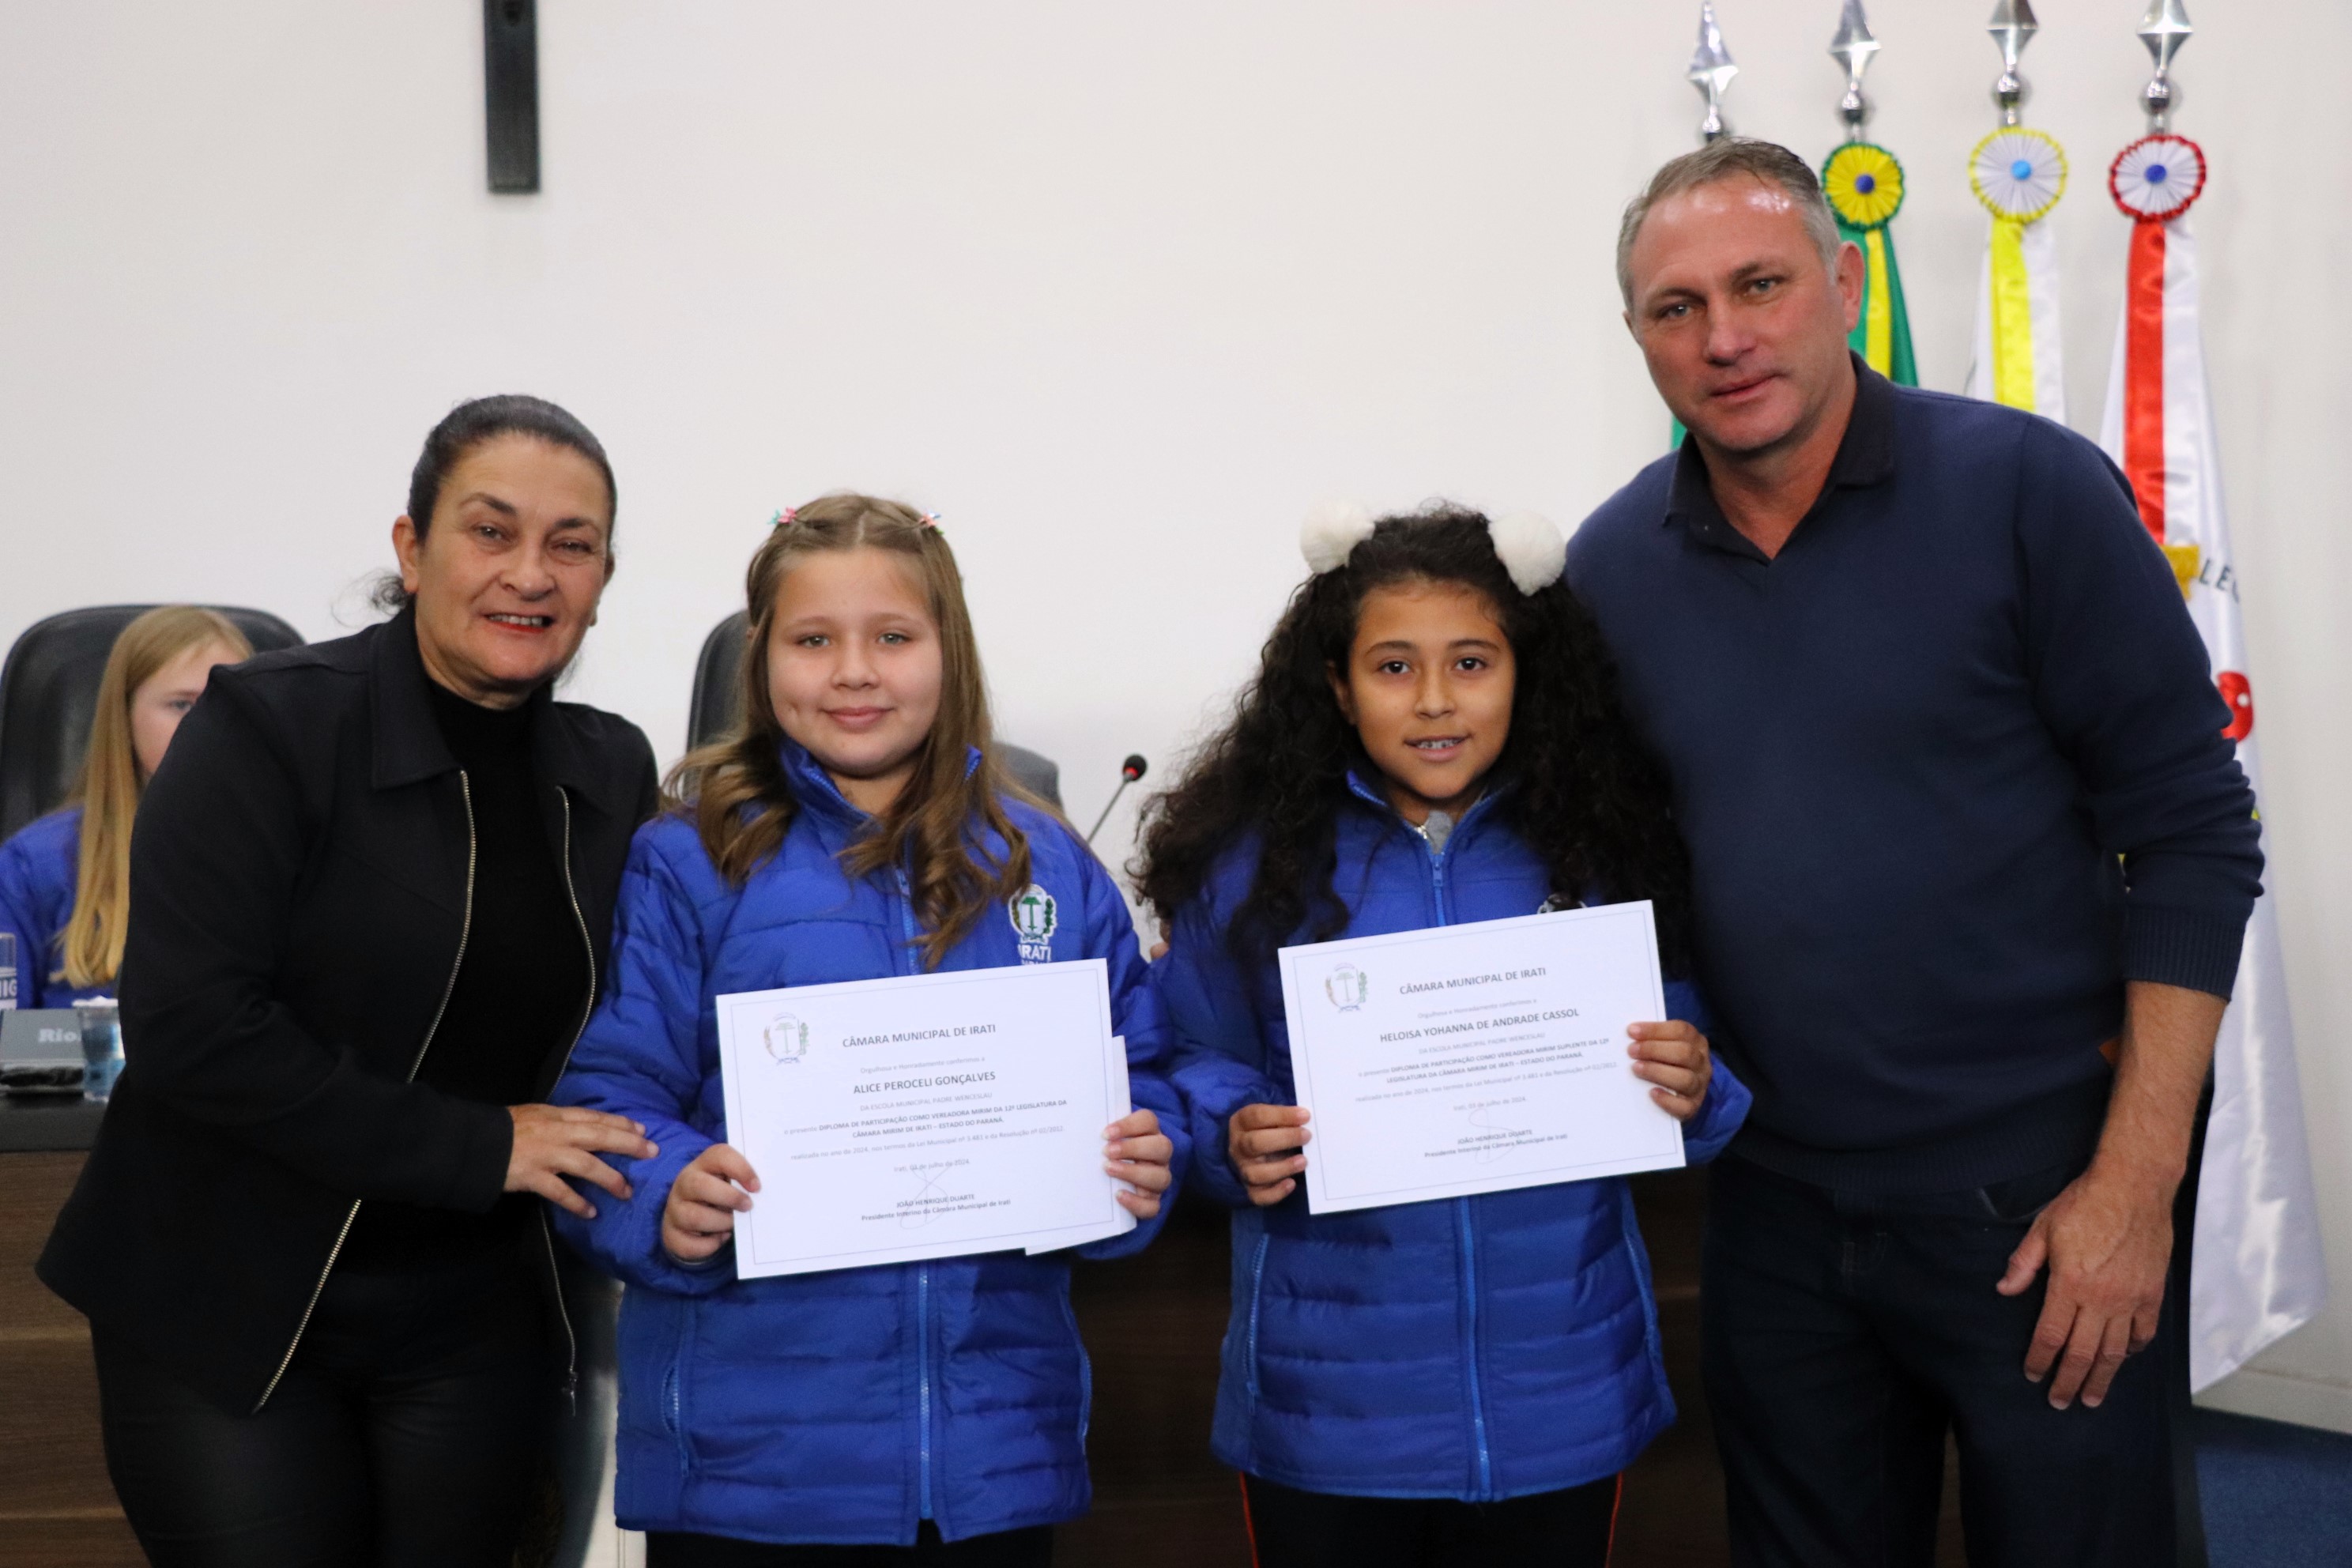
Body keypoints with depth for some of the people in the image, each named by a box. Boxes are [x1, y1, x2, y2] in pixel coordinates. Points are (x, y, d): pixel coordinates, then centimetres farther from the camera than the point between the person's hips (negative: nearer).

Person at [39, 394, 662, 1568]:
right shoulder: (268, 726, -13)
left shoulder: (615, 771, 4)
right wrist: (476, 1147, -18)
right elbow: (186, 1030, -20)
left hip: (471, 1326, 5)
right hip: (224, 1311, -4)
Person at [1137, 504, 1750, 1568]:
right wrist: (1235, 1139, -18)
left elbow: (1673, 1071, 7)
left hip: (1560, 1394, 1)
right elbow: (1192, 1066, 2)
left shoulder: (1605, 848, -2)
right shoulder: (1253, 860, -4)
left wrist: (1691, 1095, -14)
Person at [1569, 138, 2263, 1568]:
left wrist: (2136, 1183, -13)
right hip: (1774, 1211, 4)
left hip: (2042, 1204, -3)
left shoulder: (2028, 489, -10)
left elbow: (2192, 833, -9)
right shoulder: (1612, 564, 2)